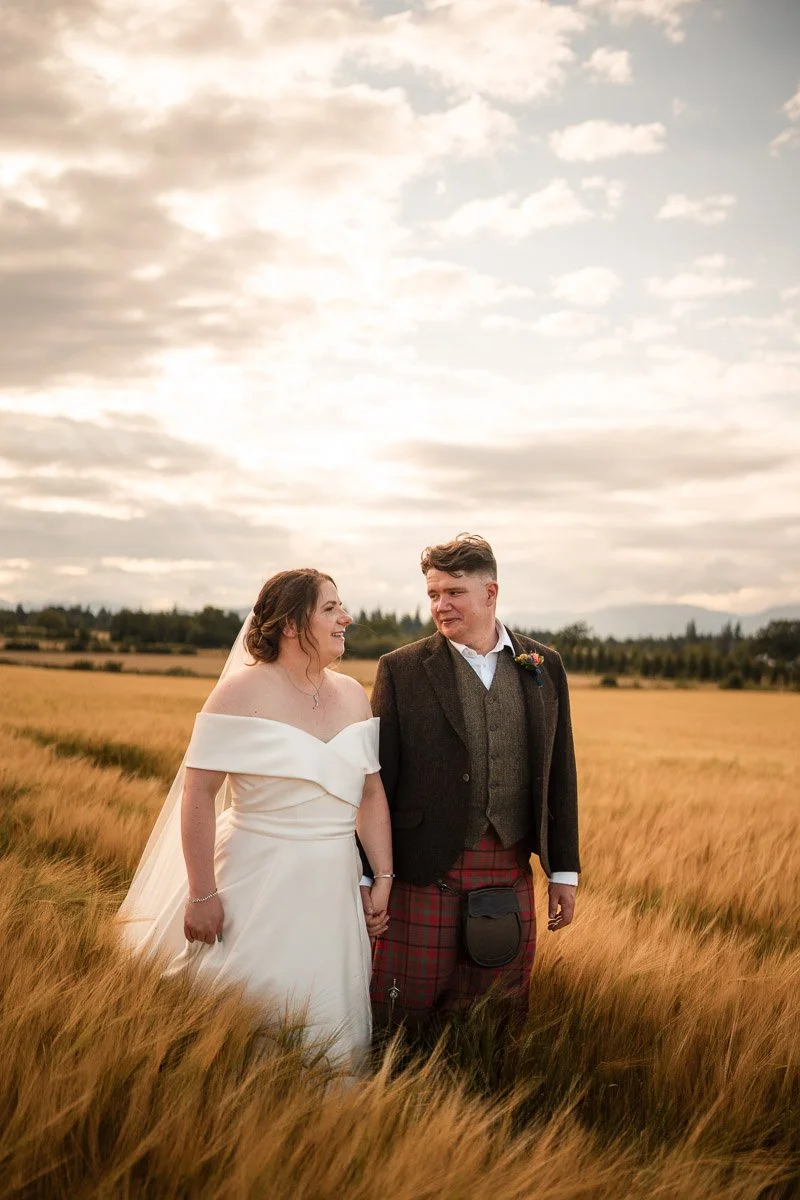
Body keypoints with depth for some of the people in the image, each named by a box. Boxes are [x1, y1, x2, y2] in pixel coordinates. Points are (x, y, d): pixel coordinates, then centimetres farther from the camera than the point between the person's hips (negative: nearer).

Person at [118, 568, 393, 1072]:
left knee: (333, 1034, 12)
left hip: (333, 892, 5)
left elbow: (371, 791, 10)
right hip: (258, 886, -5)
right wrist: (202, 895, -15)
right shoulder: (245, 691, -11)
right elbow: (198, 791, -13)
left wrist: (385, 877, 6)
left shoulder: (353, 695, 6)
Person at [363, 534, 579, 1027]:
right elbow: (377, 778, -3)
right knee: (402, 1019, 4)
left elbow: (559, 773, 9)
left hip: (512, 873, 3)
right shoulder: (401, 669, -3)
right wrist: (365, 876, -5)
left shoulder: (543, 666, 6)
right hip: (425, 874, -2)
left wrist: (564, 871, 8)